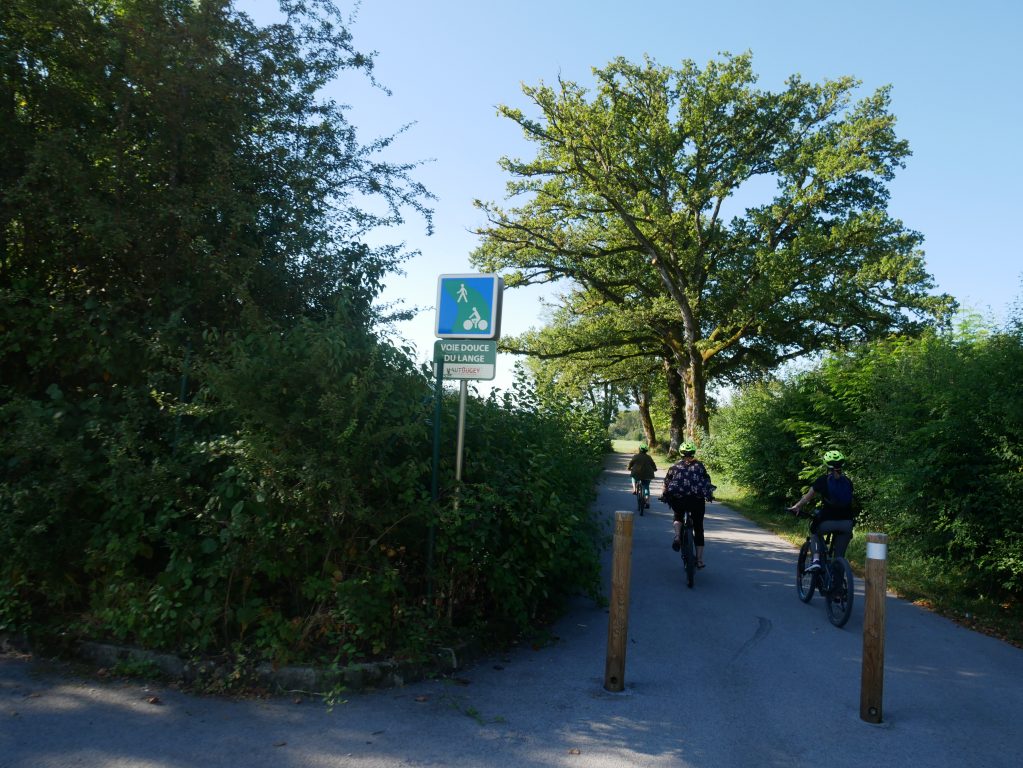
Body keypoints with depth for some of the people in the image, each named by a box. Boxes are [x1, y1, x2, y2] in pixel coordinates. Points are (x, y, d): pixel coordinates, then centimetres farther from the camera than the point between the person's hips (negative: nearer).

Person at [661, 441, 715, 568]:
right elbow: (707, 482, 12)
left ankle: (677, 537, 0)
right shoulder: (700, 466, 10)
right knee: (698, 528, 13)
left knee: (678, 518, 31)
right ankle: (699, 560, 14)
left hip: (678, 499, 0)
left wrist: (664, 495, 24)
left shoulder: (675, 466, 9)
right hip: (697, 500, 0)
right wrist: (710, 495, 27)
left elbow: (666, 482, 10)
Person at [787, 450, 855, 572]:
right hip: (846, 523, 3)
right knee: (840, 556, 17)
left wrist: (796, 507, 25)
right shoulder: (848, 482, 11)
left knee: (814, 532, 28)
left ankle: (816, 560, 8)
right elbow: (850, 501, 21)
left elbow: (808, 497, 10)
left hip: (828, 522, -3)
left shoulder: (823, 480, 2)